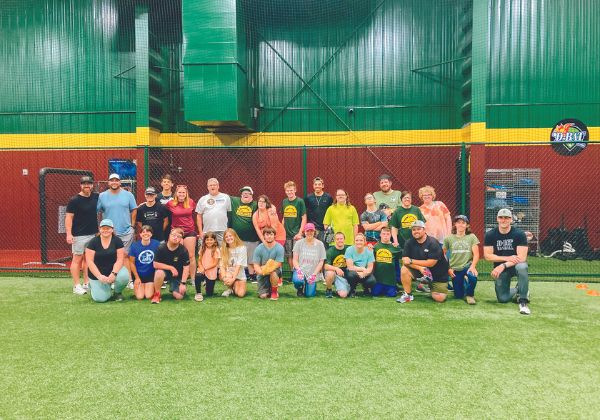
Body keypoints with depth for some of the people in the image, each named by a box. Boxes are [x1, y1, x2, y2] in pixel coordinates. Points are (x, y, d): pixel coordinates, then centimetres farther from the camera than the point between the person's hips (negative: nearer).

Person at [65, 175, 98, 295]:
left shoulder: (96, 197, 5)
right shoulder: (74, 200, -9)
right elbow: (68, 217, -11)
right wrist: (69, 234, -19)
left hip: (93, 233, 6)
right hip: (79, 235, -5)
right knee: (77, 259, -1)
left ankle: (87, 283, 20)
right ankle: (76, 286, 4)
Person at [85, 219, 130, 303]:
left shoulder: (117, 241, -4)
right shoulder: (93, 242, -6)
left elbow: (120, 259, -9)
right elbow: (90, 261, -9)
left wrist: (113, 273, -25)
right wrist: (99, 276, -20)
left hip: (114, 270, 1)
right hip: (97, 273, 0)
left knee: (124, 276, -33)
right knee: (100, 298, -15)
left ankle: (118, 292, 1)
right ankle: (93, 286, 23)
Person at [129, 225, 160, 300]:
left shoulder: (156, 244, -10)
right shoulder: (134, 245, -9)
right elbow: (132, 262, -2)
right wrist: (137, 277, -3)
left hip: (151, 274, 0)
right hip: (138, 274, 0)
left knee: (149, 296, -12)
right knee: (140, 297, -8)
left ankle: (151, 287, 21)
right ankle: (136, 286, 24)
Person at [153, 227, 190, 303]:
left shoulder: (184, 251, -15)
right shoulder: (161, 248, -13)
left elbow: (186, 268, -13)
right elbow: (156, 264, -14)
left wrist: (183, 283, -18)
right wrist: (171, 268, -18)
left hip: (177, 275, 1)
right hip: (164, 271, -1)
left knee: (179, 296, -12)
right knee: (159, 273, -37)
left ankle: (172, 288, 25)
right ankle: (157, 294, -12)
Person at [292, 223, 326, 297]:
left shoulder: (320, 244, 3)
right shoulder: (299, 243, 3)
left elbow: (321, 262, 1)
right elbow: (295, 260, 1)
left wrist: (314, 274, -10)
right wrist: (299, 270, -18)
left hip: (313, 273, 0)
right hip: (300, 270, 0)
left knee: (309, 294, -10)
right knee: (297, 280, -33)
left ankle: (310, 286, 27)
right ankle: (300, 288, 4)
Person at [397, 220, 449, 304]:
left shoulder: (433, 243, -17)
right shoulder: (409, 243, -3)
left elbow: (430, 263, -22)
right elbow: (405, 260, -12)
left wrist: (411, 261, -19)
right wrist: (419, 267, -26)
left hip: (438, 274, -3)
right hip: (419, 272, 3)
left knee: (440, 298, -13)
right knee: (404, 269, -22)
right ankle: (407, 295, -7)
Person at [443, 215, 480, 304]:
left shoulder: (471, 237, 2)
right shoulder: (449, 238, 3)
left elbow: (476, 254, -5)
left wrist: (472, 266, -20)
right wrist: (448, 269, -2)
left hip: (467, 266, -1)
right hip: (455, 269, 1)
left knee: (472, 277, -37)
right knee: (458, 296, 2)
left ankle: (470, 295, -5)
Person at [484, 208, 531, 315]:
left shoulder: (519, 234, -14)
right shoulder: (490, 235, -6)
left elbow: (521, 257, -20)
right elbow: (487, 256, -10)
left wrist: (503, 266, -31)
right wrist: (507, 258, -21)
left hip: (516, 265, -2)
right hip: (499, 268, 3)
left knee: (522, 267, -39)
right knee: (503, 299, -2)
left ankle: (523, 301, -24)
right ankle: (518, 291, 34)